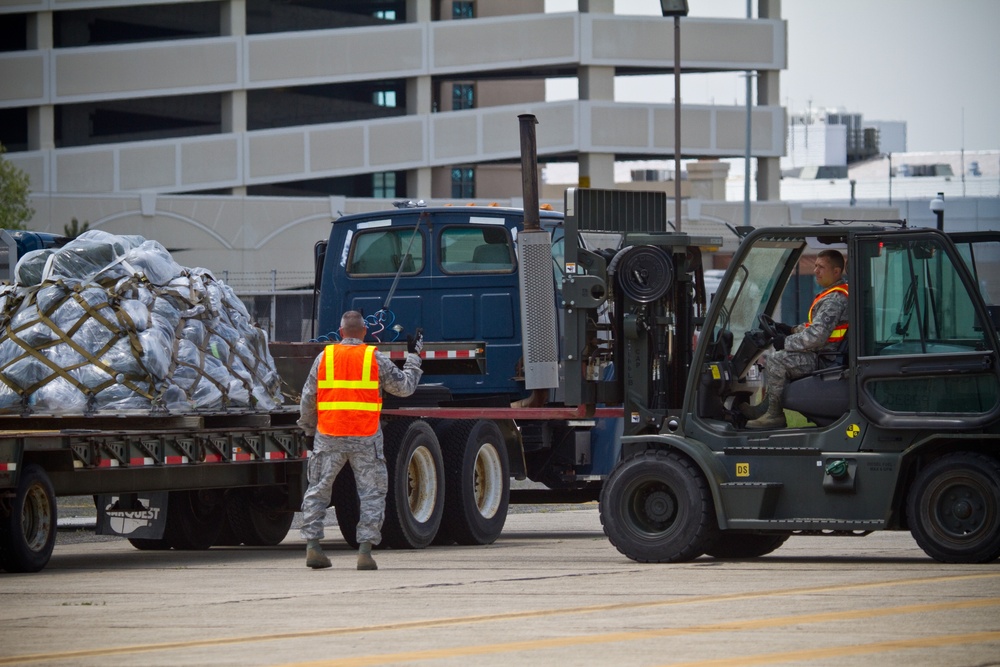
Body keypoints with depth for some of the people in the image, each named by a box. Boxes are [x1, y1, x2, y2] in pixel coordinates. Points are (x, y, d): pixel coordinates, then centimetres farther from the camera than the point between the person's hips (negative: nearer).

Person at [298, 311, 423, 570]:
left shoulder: (324, 357, 4)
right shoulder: (376, 359, 0)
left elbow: (308, 398, 7)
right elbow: (404, 387, 10)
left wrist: (308, 428, 21)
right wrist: (413, 356, 23)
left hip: (328, 436, 2)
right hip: (365, 438, -1)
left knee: (318, 490, 11)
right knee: (372, 494, 5)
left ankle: (312, 546, 4)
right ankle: (365, 550, -4)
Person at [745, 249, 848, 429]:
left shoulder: (835, 300, -21)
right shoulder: (832, 294, 15)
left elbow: (816, 336, -27)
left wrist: (787, 342, -16)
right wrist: (792, 330, 13)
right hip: (820, 354, 12)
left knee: (777, 360, -22)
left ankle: (775, 414, -16)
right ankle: (766, 407, 12)